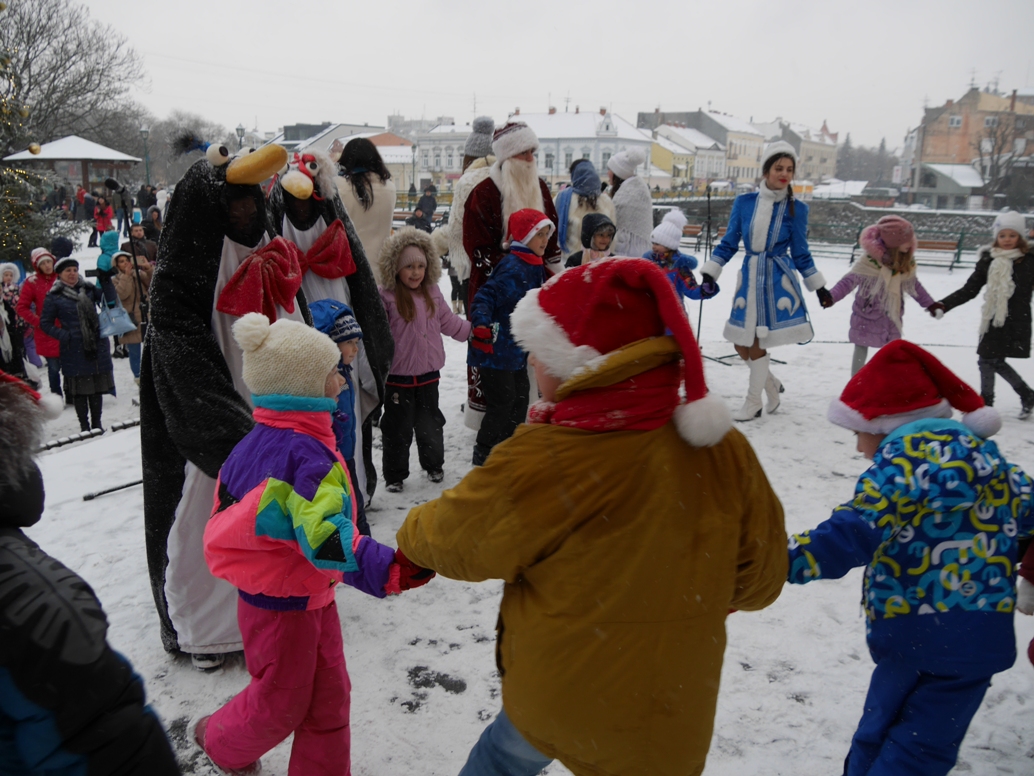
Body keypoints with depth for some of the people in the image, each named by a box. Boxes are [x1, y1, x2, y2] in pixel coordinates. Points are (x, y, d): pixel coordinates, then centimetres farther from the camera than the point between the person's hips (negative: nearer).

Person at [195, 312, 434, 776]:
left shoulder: (255, 442, 1)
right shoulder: (304, 453, -30)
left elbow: (227, 510, 12)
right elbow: (325, 534, -40)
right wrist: (387, 569, -48)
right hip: (285, 605, -8)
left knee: (328, 695, 19)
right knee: (281, 703, 18)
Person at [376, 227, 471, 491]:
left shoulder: (432, 293, 6)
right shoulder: (387, 296, -14)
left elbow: (449, 322, 17)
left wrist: (475, 331, 16)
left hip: (428, 375, 5)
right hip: (398, 377, -5)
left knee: (430, 424, 18)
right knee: (398, 429, 6)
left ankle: (434, 465, 38)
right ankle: (394, 475, 21)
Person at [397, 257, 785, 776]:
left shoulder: (542, 463, -28)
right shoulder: (724, 451, -14)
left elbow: (457, 542, -11)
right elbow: (758, 578, -3)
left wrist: (413, 533, 12)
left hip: (561, 694, -3)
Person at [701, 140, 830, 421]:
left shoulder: (796, 209, -3)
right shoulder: (743, 202, -1)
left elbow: (801, 253, 4)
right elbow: (728, 244, 5)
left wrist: (819, 286, 6)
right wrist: (709, 273, -5)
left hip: (778, 281, -3)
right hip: (749, 277, 3)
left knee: (756, 344, -1)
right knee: (741, 345, 6)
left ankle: (753, 404, 16)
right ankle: (772, 385, 33)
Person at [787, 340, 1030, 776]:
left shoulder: (904, 454, -12)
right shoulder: (984, 451, 10)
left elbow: (851, 535, -23)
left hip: (916, 630, -6)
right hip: (983, 636, 6)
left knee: (877, 737, 12)